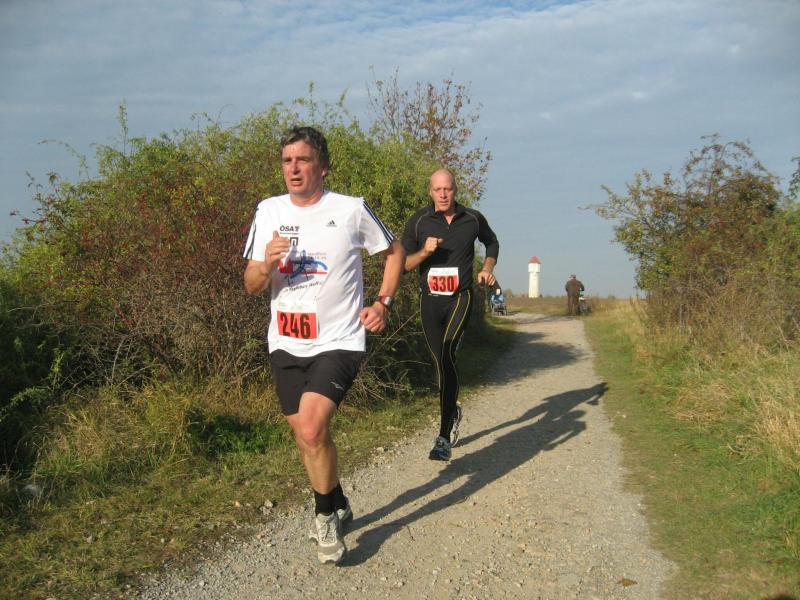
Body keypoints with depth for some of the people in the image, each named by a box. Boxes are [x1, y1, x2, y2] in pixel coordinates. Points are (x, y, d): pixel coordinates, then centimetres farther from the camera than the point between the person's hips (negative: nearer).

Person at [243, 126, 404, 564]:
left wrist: (383, 302, 0)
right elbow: (251, 286, 5)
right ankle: (338, 506, 39)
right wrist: (266, 265, -17)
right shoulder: (268, 211, 4)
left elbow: (394, 252, 11)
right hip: (286, 344, 5)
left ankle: (325, 517, 5)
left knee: (311, 429, -20)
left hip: (338, 342, -5)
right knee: (305, 434, 14)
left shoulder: (351, 210, -6)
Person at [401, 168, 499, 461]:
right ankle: (453, 412, 42)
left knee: (447, 353, -24)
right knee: (443, 362, 11)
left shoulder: (473, 219, 3)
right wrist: (424, 253, -16)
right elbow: (401, 263, 1)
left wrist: (487, 268, 8)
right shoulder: (418, 221, -1)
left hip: (461, 297, -2)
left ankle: (444, 437, -23)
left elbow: (492, 242, 25)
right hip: (430, 300, 2)